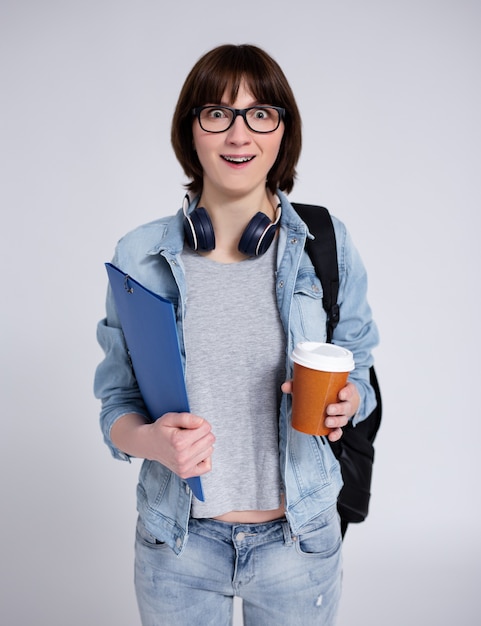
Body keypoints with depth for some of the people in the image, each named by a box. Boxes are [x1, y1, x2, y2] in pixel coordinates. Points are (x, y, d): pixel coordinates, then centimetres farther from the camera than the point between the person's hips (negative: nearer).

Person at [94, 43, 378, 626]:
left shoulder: (326, 244, -8)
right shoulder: (140, 255, -8)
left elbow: (358, 371, 4)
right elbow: (118, 404, -1)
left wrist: (344, 402, -18)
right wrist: (151, 440, -21)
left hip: (297, 538, 1)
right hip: (177, 542, 0)